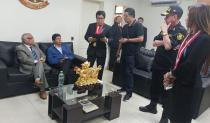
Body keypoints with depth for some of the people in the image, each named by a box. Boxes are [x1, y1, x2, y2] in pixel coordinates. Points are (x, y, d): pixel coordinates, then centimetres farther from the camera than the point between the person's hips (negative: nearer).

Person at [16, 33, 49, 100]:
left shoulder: (35, 45, 20)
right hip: (28, 67, -5)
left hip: (39, 64, 5)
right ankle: (42, 90, -29)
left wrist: (42, 59, -6)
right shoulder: (19, 48, 0)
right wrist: (36, 61, -18)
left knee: (40, 65, -30)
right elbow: (24, 59, -13)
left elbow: (43, 55, 18)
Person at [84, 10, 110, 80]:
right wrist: (90, 39, -18)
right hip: (91, 50, 1)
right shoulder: (91, 25, 7)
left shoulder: (108, 27, 1)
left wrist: (106, 40, -24)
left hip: (101, 51, -1)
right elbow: (86, 36, 4)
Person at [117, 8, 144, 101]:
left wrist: (127, 40, -16)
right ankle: (124, 87, 28)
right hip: (124, 52, 7)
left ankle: (129, 92, 8)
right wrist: (119, 50, 16)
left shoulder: (138, 25, -9)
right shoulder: (125, 27, 12)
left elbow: (141, 39, -19)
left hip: (132, 53, -7)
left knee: (129, 72, -3)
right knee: (123, 70, 12)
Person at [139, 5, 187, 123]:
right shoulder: (167, 28, 10)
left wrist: (164, 32, -17)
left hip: (167, 68, -8)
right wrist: (165, 42, -11)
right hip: (157, 64, 8)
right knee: (154, 87, 20)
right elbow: (155, 42, 6)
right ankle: (152, 106, 40)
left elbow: (168, 46, -28)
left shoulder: (181, 31, -16)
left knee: (165, 92, 5)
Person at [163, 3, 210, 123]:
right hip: (180, 81, 8)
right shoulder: (191, 36, 8)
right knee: (174, 113, 21)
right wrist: (172, 74, -5)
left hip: (188, 84, -7)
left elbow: (191, 64, -26)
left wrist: (172, 74, -12)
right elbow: (180, 58, 7)